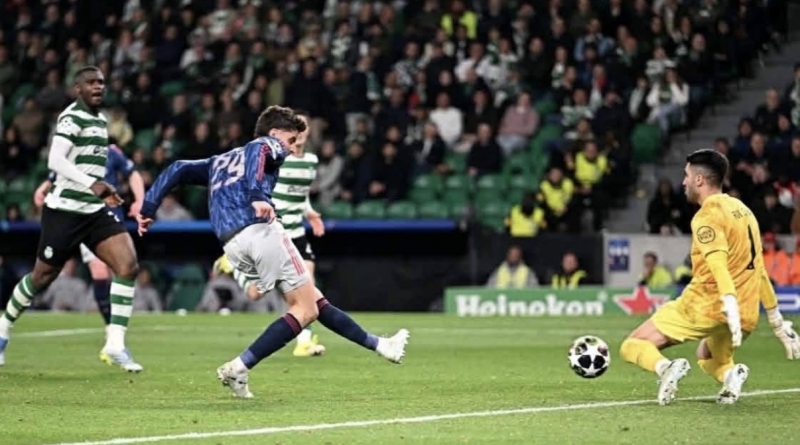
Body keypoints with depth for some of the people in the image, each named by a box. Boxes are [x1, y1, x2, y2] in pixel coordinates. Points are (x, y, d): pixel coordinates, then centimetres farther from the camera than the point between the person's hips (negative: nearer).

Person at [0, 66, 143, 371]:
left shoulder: (100, 119, 14)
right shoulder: (72, 117, -13)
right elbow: (55, 161, -26)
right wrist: (92, 184, -35)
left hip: (95, 211, 7)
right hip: (64, 210, -7)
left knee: (129, 265, -13)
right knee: (43, 277, 4)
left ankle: (115, 345, -11)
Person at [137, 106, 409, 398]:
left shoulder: (219, 162, 34)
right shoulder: (270, 146, 14)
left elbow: (178, 170, 25)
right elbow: (258, 153, -11)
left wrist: (148, 208, 22)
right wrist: (257, 196, -27)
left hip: (233, 247, 8)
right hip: (260, 230, -8)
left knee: (314, 301, 15)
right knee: (305, 310, -4)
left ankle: (378, 345, 17)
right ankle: (237, 369, -11)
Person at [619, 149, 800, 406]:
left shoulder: (708, 215, -9)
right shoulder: (744, 211, 16)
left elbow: (719, 265, -23)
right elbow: (759, 270, 20)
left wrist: (732, 312, -35)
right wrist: (777, 320, 23)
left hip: (703, 307, -7)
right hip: (747, 316, 7)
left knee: (632, 346, 4)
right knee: (707, 357, 34)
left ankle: (665, 368, -26)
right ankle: (730, 373, 1)